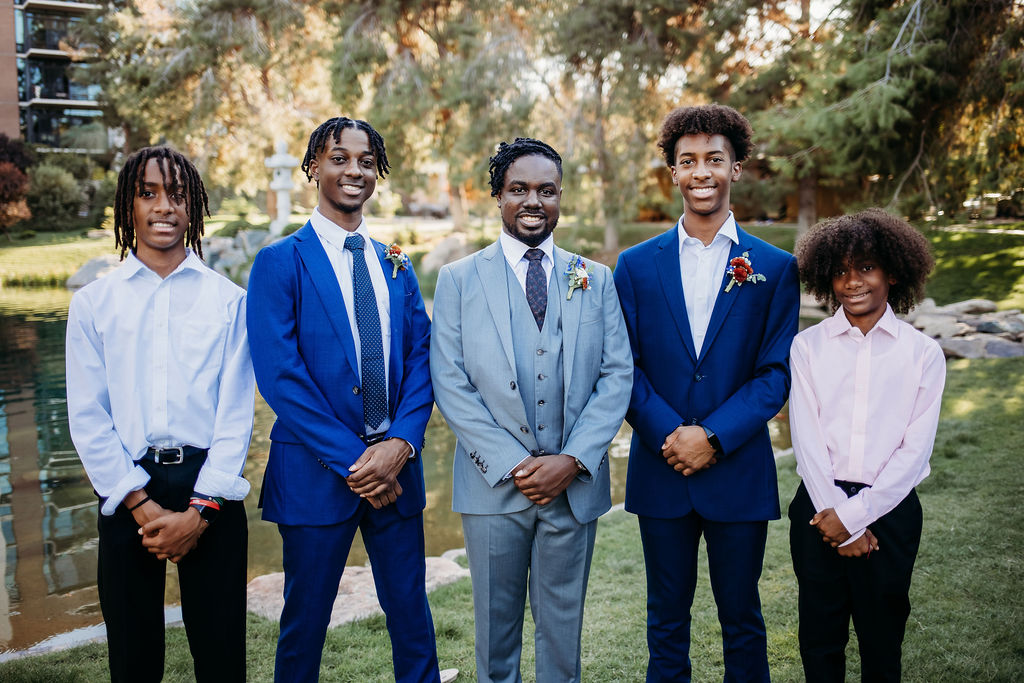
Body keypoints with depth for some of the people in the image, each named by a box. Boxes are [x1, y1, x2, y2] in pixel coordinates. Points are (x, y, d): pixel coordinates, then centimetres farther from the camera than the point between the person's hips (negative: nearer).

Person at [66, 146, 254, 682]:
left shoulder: (229, 300, 4)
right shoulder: (92, 302, 6)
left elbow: (236, 413, 0)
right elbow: (87, 418, 2)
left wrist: (200, 509, -9)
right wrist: (142, 506, -7)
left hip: (209, 487, -1)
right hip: (126, 490, 1)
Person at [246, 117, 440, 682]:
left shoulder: (395, 266, 11)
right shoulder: (280, 263, -4)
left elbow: (420, 359, 5)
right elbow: (279, 375, -12)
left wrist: (400, 442, -11)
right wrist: (351, 458, -15)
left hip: (394, 467, 4)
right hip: (316, 472, -4)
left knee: (411, 615, 12)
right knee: (305, 619, 11)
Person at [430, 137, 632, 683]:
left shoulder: (595, 280, 7)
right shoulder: (458, 279, 1)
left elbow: (617, 375, 1)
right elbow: (450, 384, -6)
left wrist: (573, 459, -12)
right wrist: (510, 464, -13)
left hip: (575, 484, 2)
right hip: (494, 484, -1)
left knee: (563, 621, 13)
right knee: (496, 620, 12)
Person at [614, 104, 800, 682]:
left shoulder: (776, 267, 1)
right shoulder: (636, 265, 3)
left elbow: (776, 373, -3)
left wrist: (713, 437, -14)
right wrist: (668, 434, -14)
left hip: (739, 471, -1)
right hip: (661, 471, 1)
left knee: (741, 615, 12)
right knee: (667, 615, 13)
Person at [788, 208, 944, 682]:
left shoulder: (923, 354, 1)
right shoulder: (808, 346, 1)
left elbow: (915, 450, -4)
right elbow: (806, 439, -4)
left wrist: (854, 513, -11)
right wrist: (840, 520, -9)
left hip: (890, 509, 0)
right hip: (820, 508, 1)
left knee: (882, 643, 11)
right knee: (819, 640, 10)